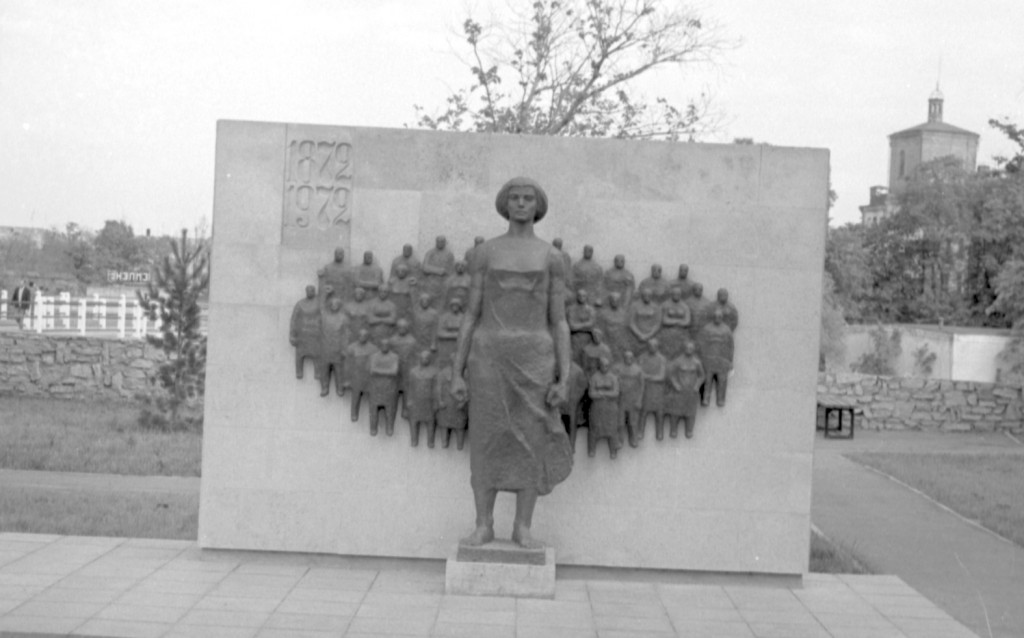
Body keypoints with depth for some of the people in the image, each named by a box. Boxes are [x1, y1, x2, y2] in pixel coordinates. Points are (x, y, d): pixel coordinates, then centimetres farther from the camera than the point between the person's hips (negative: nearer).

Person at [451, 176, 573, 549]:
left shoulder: (551, 256, 7)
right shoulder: (486, 252, 7)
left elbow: (559, 323, 4)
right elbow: (471, 316, 6)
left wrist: (564, 380, -4)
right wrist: (457, 373, 0)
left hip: (534, 358, 0)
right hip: (490, 356, 0)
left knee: (532, 442, 0)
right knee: (486, 442, 1)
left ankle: (522, 529, 11)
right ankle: (483, 527, 11)